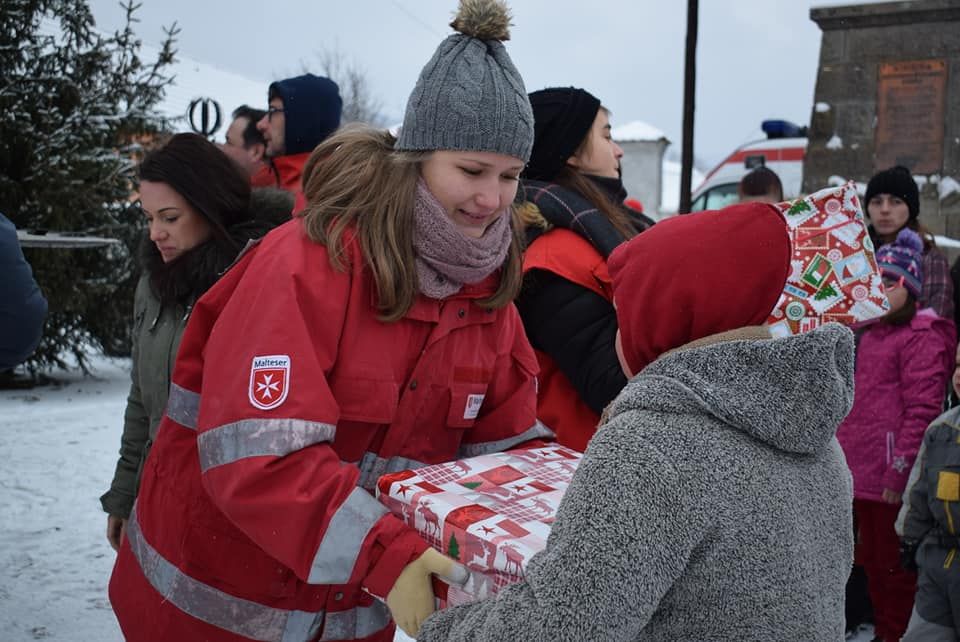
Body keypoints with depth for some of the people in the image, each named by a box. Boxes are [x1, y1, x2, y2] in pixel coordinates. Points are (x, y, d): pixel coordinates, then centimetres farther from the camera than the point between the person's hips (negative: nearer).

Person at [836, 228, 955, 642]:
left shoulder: (921, 336, -11)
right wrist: (847, 458, 19)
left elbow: (921, 410, -18)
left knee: (897, 569, 3)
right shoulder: (870, 335, 17)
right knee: (873, 563, 19)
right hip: (863, 475, 9)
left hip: (894, 481, -9)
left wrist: (900, 472, -20)